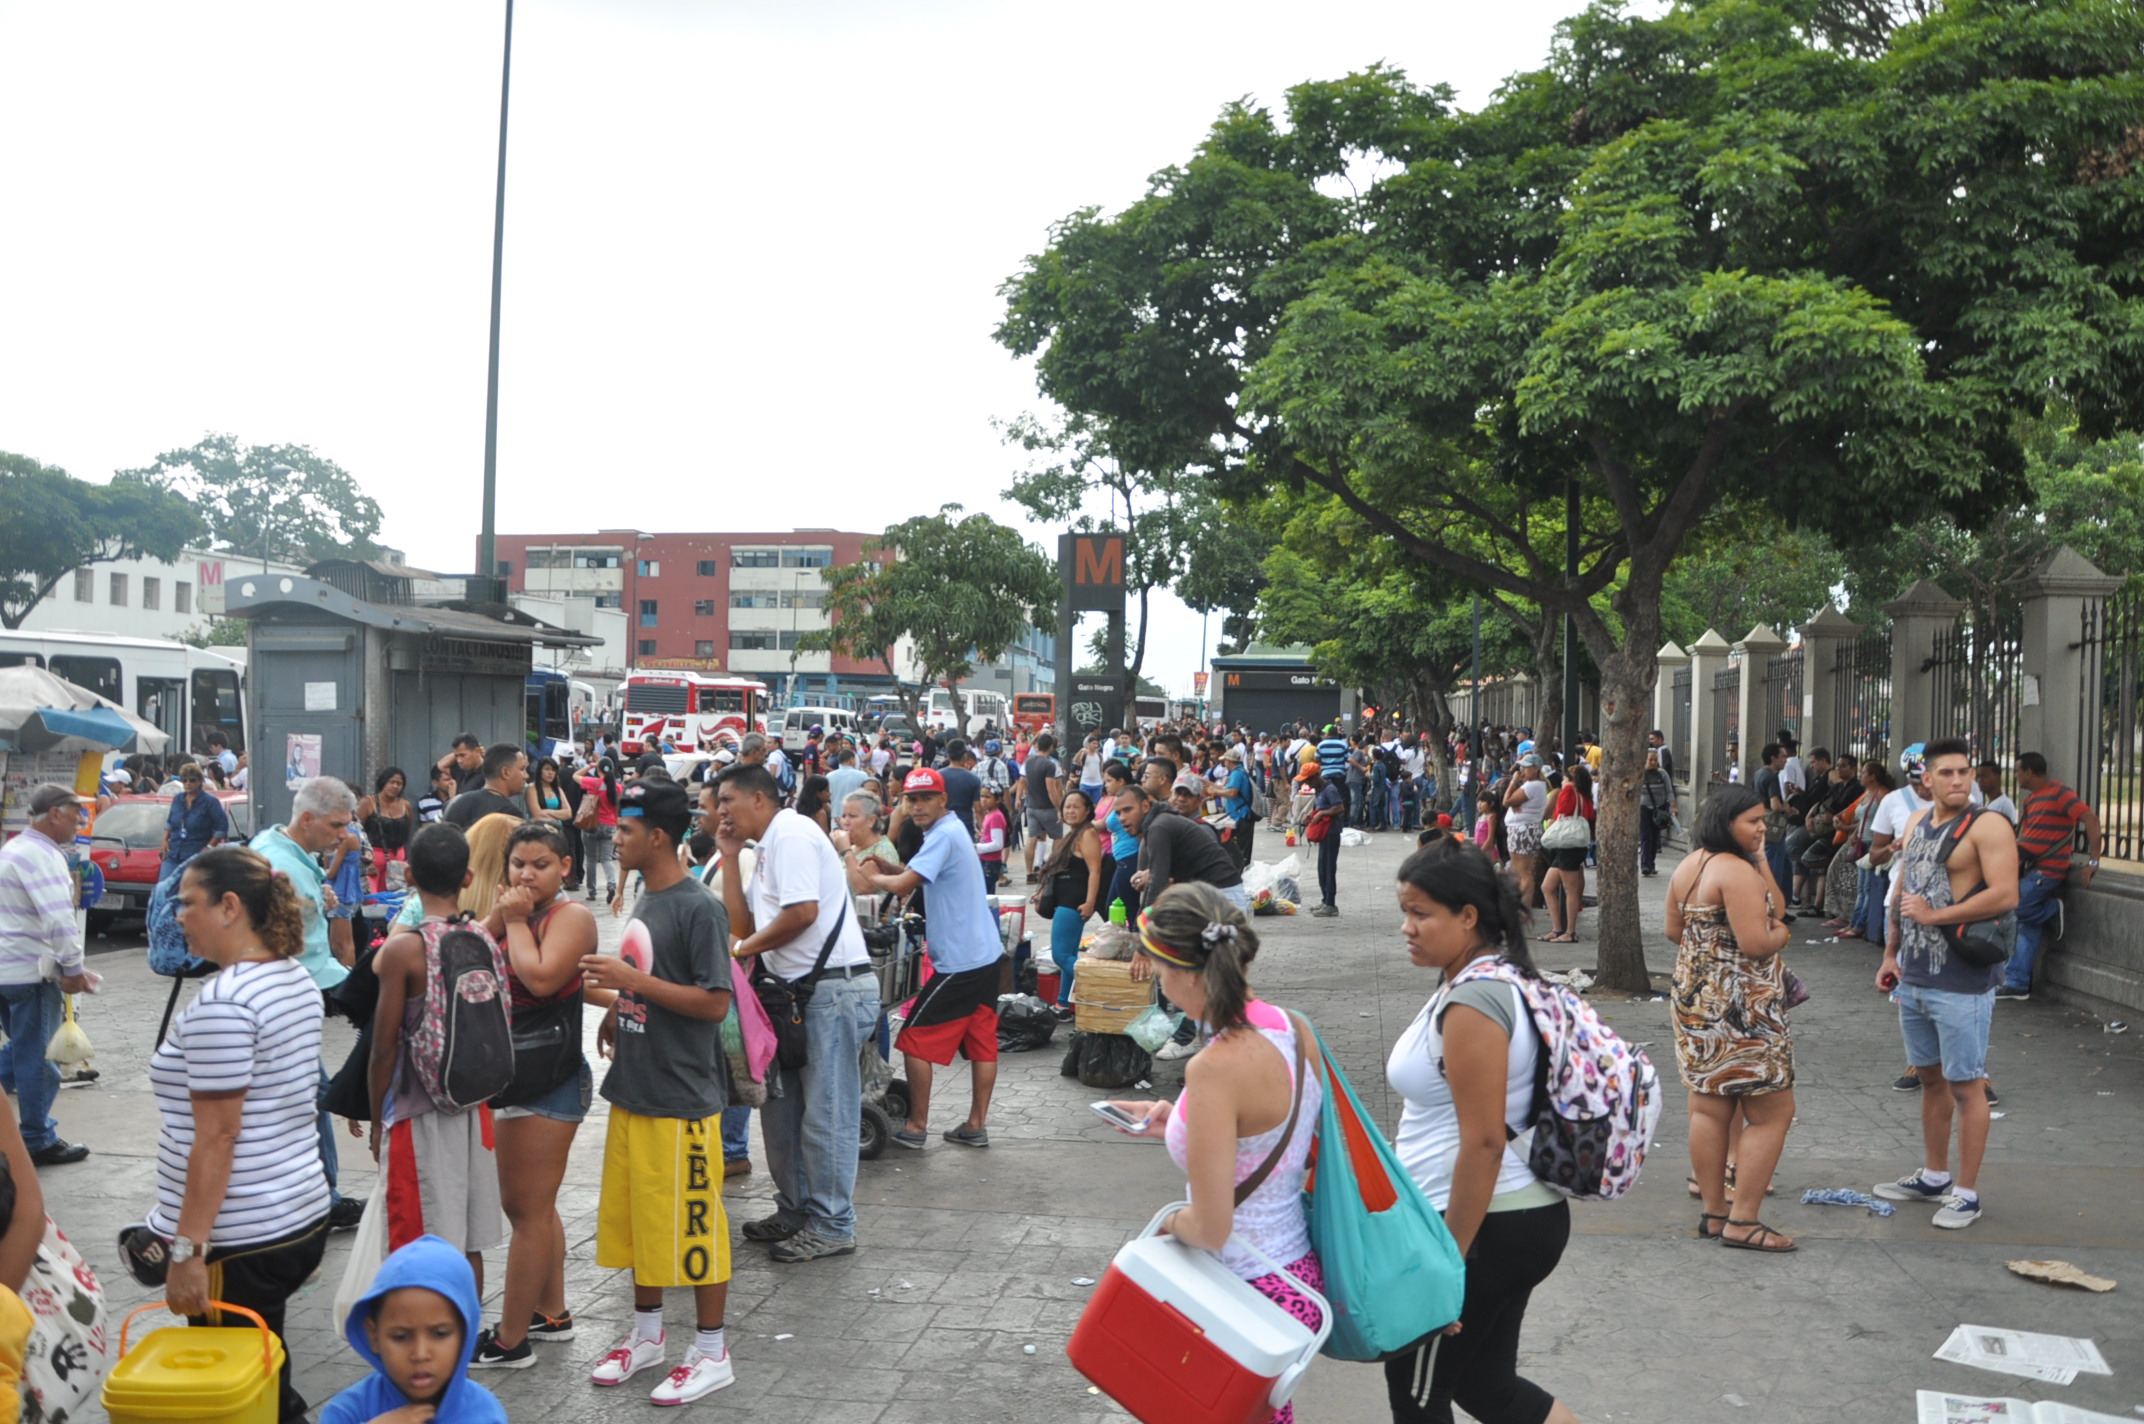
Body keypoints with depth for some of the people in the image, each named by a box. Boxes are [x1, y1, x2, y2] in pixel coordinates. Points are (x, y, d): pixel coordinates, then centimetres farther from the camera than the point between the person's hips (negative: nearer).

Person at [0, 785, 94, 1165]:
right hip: (31, 970, -10)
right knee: (36, 1056, 0)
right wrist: (73, 969, -18)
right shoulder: (41, 855, -18)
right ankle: (39, 1142, 9)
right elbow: (60, 920, -27)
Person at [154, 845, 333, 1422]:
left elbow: (216, 1139, -20)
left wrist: (187, 1252, -17)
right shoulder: (297, 979, 8)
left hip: (242, 1241, -9)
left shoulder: (221, 1001, -19)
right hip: (305, 1216, 9)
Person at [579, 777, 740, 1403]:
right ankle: (647, 1333, 34)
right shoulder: (644, 899, 11)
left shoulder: (699, 908, -16)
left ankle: (712, 1353, 14)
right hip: (633, 1091, 9)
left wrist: (633, 980, -22)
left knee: (691, 1225, 1)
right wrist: (619, 1007, 7)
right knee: (634, 1216, 17)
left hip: (681, 1099, -9)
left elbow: (714, 1003, -20)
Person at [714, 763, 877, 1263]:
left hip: (834, 988, -10)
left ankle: (832, 1226, 7)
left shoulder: (792, 834, -11)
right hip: (800, 991, 10)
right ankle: (796, 1211, 29)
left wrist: (744, 947, -9)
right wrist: (729, 858, 9)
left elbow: (803, 911, -22)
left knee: (825, 1114, -3)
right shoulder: (767, 850, 18)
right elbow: (743, 922, 11)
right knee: (781, 1105, 17)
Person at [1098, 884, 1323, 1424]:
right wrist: (1175, 1125, 12)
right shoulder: (1290, 1027, -3)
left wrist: (1173, 1220, -4)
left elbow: (1211, 1229, -24)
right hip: (1299, 1272, 8)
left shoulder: (1215, 1069, -27)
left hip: (1252, 1294, -8)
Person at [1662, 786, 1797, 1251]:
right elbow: (1756, 943, -23)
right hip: (1740, 1005, -9)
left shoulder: (1687, 866, 9)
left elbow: (1674, 930, 19)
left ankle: (1714, 1209, 19)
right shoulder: (1738, 871, -19)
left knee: (1708, 1107, 12)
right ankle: (1742, 1222, 0)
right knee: (1771, 1113, -1)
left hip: (1694, 996, 9)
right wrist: (1780, 933, -4)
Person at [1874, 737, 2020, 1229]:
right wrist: (1891, 954, 15)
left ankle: (1966, 1193, 10)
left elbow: (2005, 895, -22)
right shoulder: (1916, 822, 11)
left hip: (1961, 981, -7)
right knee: (1929, 1077, 17)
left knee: (1965, 1085, 0)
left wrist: (1933, 914, -18)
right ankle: (1933, 1176, 30)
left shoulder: (1988, 826, -12)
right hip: (1913, 977, 8)